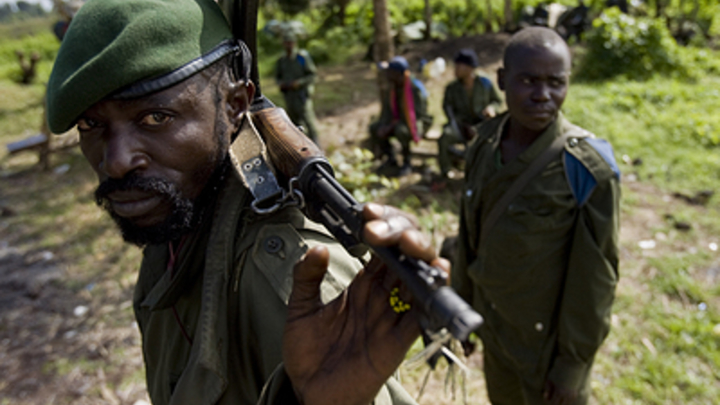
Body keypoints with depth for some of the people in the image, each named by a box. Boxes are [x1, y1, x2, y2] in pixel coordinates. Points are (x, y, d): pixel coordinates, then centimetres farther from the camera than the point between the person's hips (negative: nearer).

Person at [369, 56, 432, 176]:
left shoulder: (415, 89, -23)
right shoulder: (390, 87, -4)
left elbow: (417, 114, -24)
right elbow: (387, 109, 0)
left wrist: (393, 125, -29)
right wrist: (383, 125, -19)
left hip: (418, 123, -7)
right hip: (398, 121, 7)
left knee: (401, 130, -41)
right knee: (374, 128, -14)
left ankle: (407, 163, -17)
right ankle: (391, 159, 2)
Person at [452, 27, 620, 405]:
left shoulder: (587, 166, -24)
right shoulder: (485, 141, -7)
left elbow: (595, 274, -18)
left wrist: (573, 361, -12)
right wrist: (462, 300, 10)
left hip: (549, 338, -5)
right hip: (493, 325, 5)